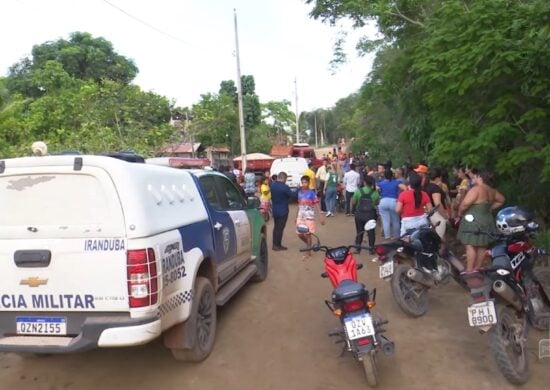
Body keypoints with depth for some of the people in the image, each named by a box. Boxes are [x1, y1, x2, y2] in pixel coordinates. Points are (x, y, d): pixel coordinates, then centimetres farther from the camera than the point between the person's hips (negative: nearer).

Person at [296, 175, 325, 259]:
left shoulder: (312, 193, -10)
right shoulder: (300, 192, 5)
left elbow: (316, 205, -10)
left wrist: (321, 216, -15)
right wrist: (296, 216, 18)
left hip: (309, 217, -5)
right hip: (300, 217, 5)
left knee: (307, 234, -1)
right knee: (299, 234, 7)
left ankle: (308, 252, 13)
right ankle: (309, 245, 33)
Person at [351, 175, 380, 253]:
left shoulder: (358, 191, -9)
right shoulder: (375, 193, -8)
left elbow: (353, 202, -5)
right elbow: (377, 203, -3)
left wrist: (353, 208, 14)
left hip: (359, 214, 1)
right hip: (371, 215, 0)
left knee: (359, 232, 13)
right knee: (371, 232, 11)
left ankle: (357, 248, 16)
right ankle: (371, 248, 16)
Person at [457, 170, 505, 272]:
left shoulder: (476, 189, -17)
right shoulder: (492, 191, 10)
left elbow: (465, 203, -26)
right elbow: (501, 200, 25)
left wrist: (460, 212, -8)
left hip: (474, 221, -9)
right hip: (487, 221, 9)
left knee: (470, 246, -5)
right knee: (482, 246, 13)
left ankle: (469, 270, -4)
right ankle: (477, 268, 22)